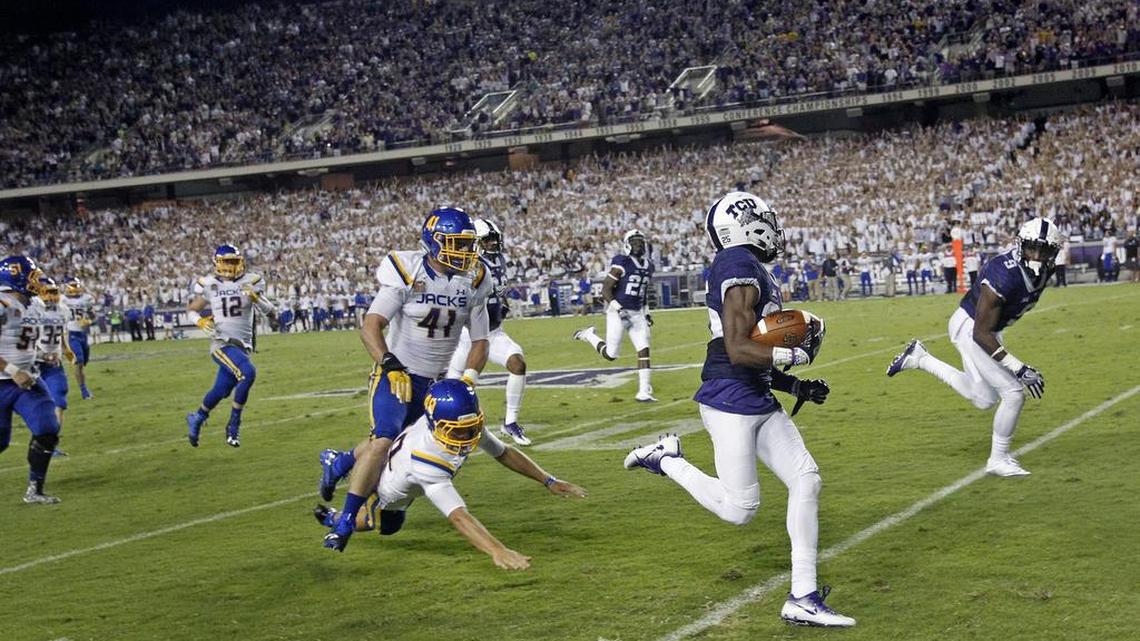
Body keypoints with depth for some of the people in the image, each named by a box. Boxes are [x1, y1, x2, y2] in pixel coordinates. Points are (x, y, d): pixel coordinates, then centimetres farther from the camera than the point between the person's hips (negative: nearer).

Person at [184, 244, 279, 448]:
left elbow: (273, 314, 0)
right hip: (222, 343, -3)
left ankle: (197, 418, 38)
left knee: (221, 390, 8)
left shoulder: (251, 282, 2)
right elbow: (191, 310, 13)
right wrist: (200, 321, -8)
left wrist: (257, 298, -17)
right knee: (248, 373, -26)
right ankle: (234, 424, -10)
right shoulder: (209, 285, -1)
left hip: (243, 344, 4)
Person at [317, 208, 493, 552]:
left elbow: (480, 341, 5)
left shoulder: (473, 283, -3)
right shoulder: (407, 273, -17)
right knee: (384, 441, -22)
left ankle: (339, 461, 40)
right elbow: (370, 327, -23)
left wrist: (468, 381, -9)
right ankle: (345, 522, -11)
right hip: (395, 374, -6)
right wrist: (390, 366, -37)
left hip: (434, 381, 6)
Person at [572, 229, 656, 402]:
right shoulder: (621, 264, -14)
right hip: (617, 312, -6)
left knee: (644, 351, -5)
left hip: (637, 314, 6)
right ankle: (589, 335, 25)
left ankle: (643, 391, -1)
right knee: (611, 355, -1)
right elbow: (605, 290, -14)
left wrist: (646, 313, 13)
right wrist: (618, 309, -23)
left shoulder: (648, 266, 9)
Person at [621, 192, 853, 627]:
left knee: (806, 481, 2)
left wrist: (795, 386, 14)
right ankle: (665, 459, 16)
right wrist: (798, 353, -13)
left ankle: (803, 598, 6)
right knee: (739, 508, -4)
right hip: (730, 401, -10)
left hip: (759, 402, 10)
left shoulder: (752, 272, 16)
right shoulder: (740, 266, -15)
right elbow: (739, 351, -21)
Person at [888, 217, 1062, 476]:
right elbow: (981, 334, -31)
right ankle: (999, 460, 7)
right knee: (1013, 392, -12)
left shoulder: (1042, 271, -10)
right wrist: (1019, 368, -33)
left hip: (988, 328, 9)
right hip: (970, 329, -9)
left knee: (984, 399, 18)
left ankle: (920, 359, 24)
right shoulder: (1004, 277, -35)